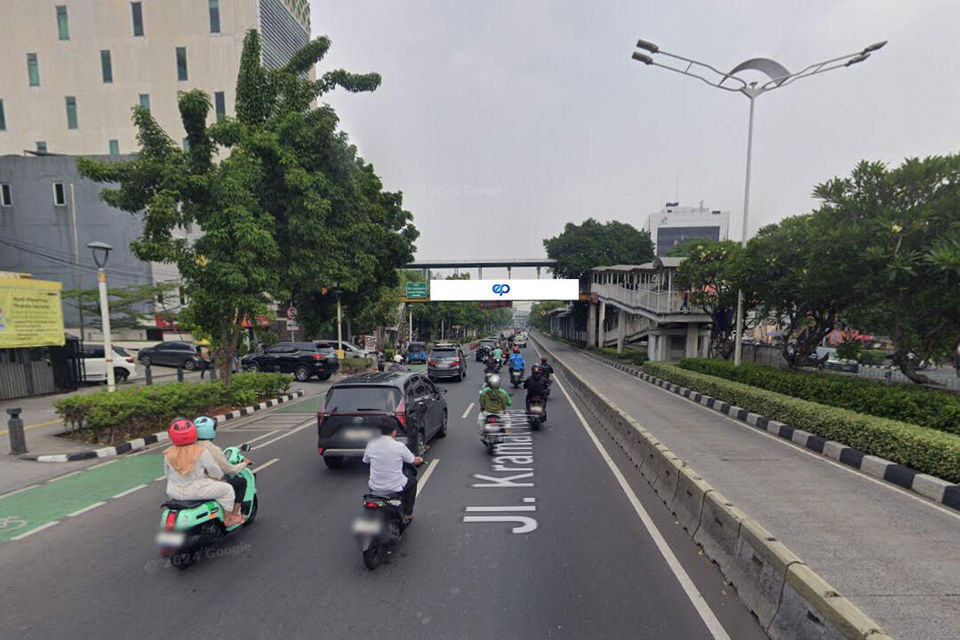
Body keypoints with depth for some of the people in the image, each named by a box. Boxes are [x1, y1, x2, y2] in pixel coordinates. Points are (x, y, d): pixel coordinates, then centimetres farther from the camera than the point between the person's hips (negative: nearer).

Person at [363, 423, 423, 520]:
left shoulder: (371, 444, -9)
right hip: (396, 488, -3)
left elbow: (366, 460, 10)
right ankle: (407, 513, 32)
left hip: (375, 488, 3)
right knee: (413, 481, 27)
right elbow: (413, 461, -1)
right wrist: (419, 459, 23)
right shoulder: (400, 446, -16)